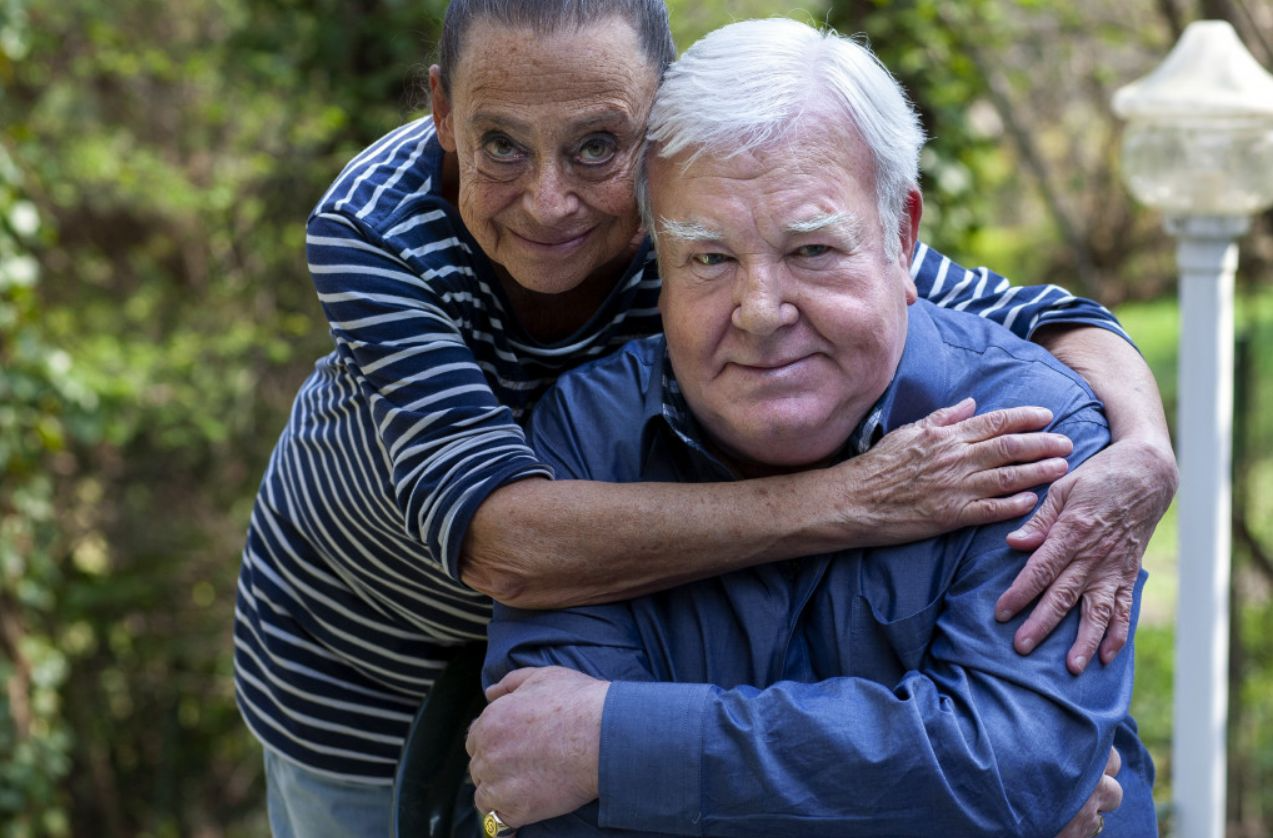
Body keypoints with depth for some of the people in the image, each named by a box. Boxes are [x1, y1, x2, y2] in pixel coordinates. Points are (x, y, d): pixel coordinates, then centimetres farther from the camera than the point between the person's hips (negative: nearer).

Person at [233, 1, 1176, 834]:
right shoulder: (376, 226, -37)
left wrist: (1143, 458, -50)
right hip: (365, 660, -1)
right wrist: (850, 501, -56)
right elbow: (500, 541, -49)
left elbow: (1047, 320, -26)